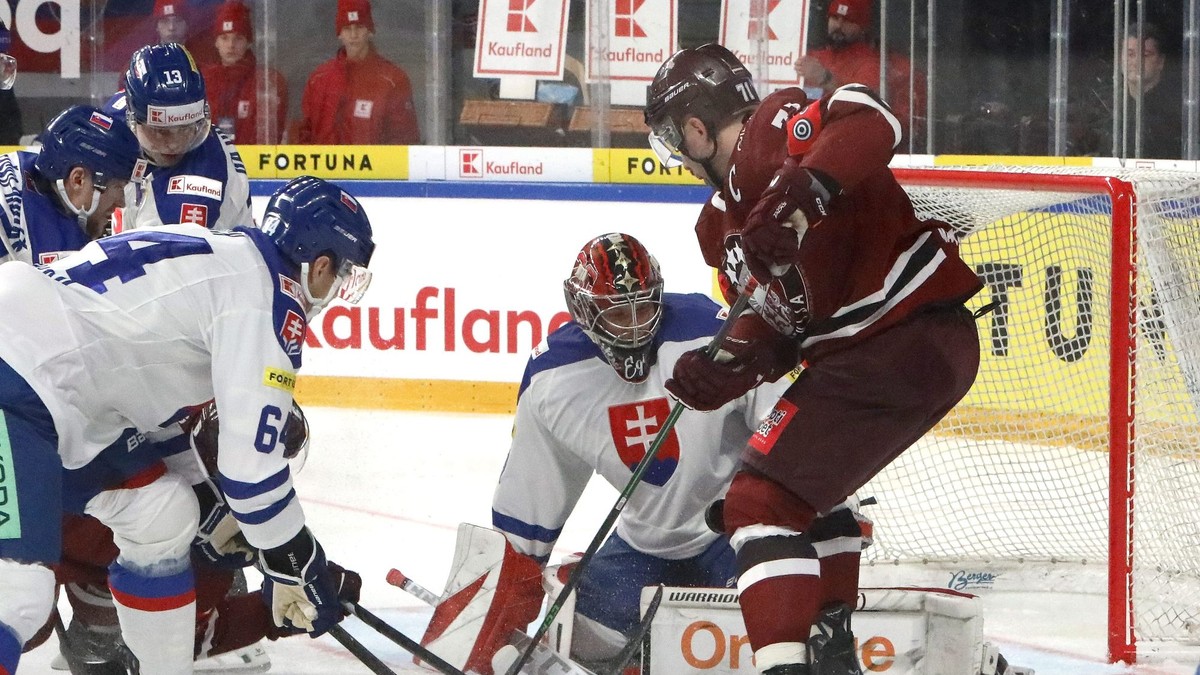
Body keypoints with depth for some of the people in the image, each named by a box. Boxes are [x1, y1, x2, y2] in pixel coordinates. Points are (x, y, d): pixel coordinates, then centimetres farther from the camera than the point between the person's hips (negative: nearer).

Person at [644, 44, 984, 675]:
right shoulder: (724, 220, 19)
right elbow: (775, 325, 16)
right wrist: (723, 371, -4)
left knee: (765, 498, -14)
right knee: (803, 487, 30)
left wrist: (795, 199, -41)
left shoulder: (774, 128, -11)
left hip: (910, 335, -11)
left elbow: (869, 121, -31)